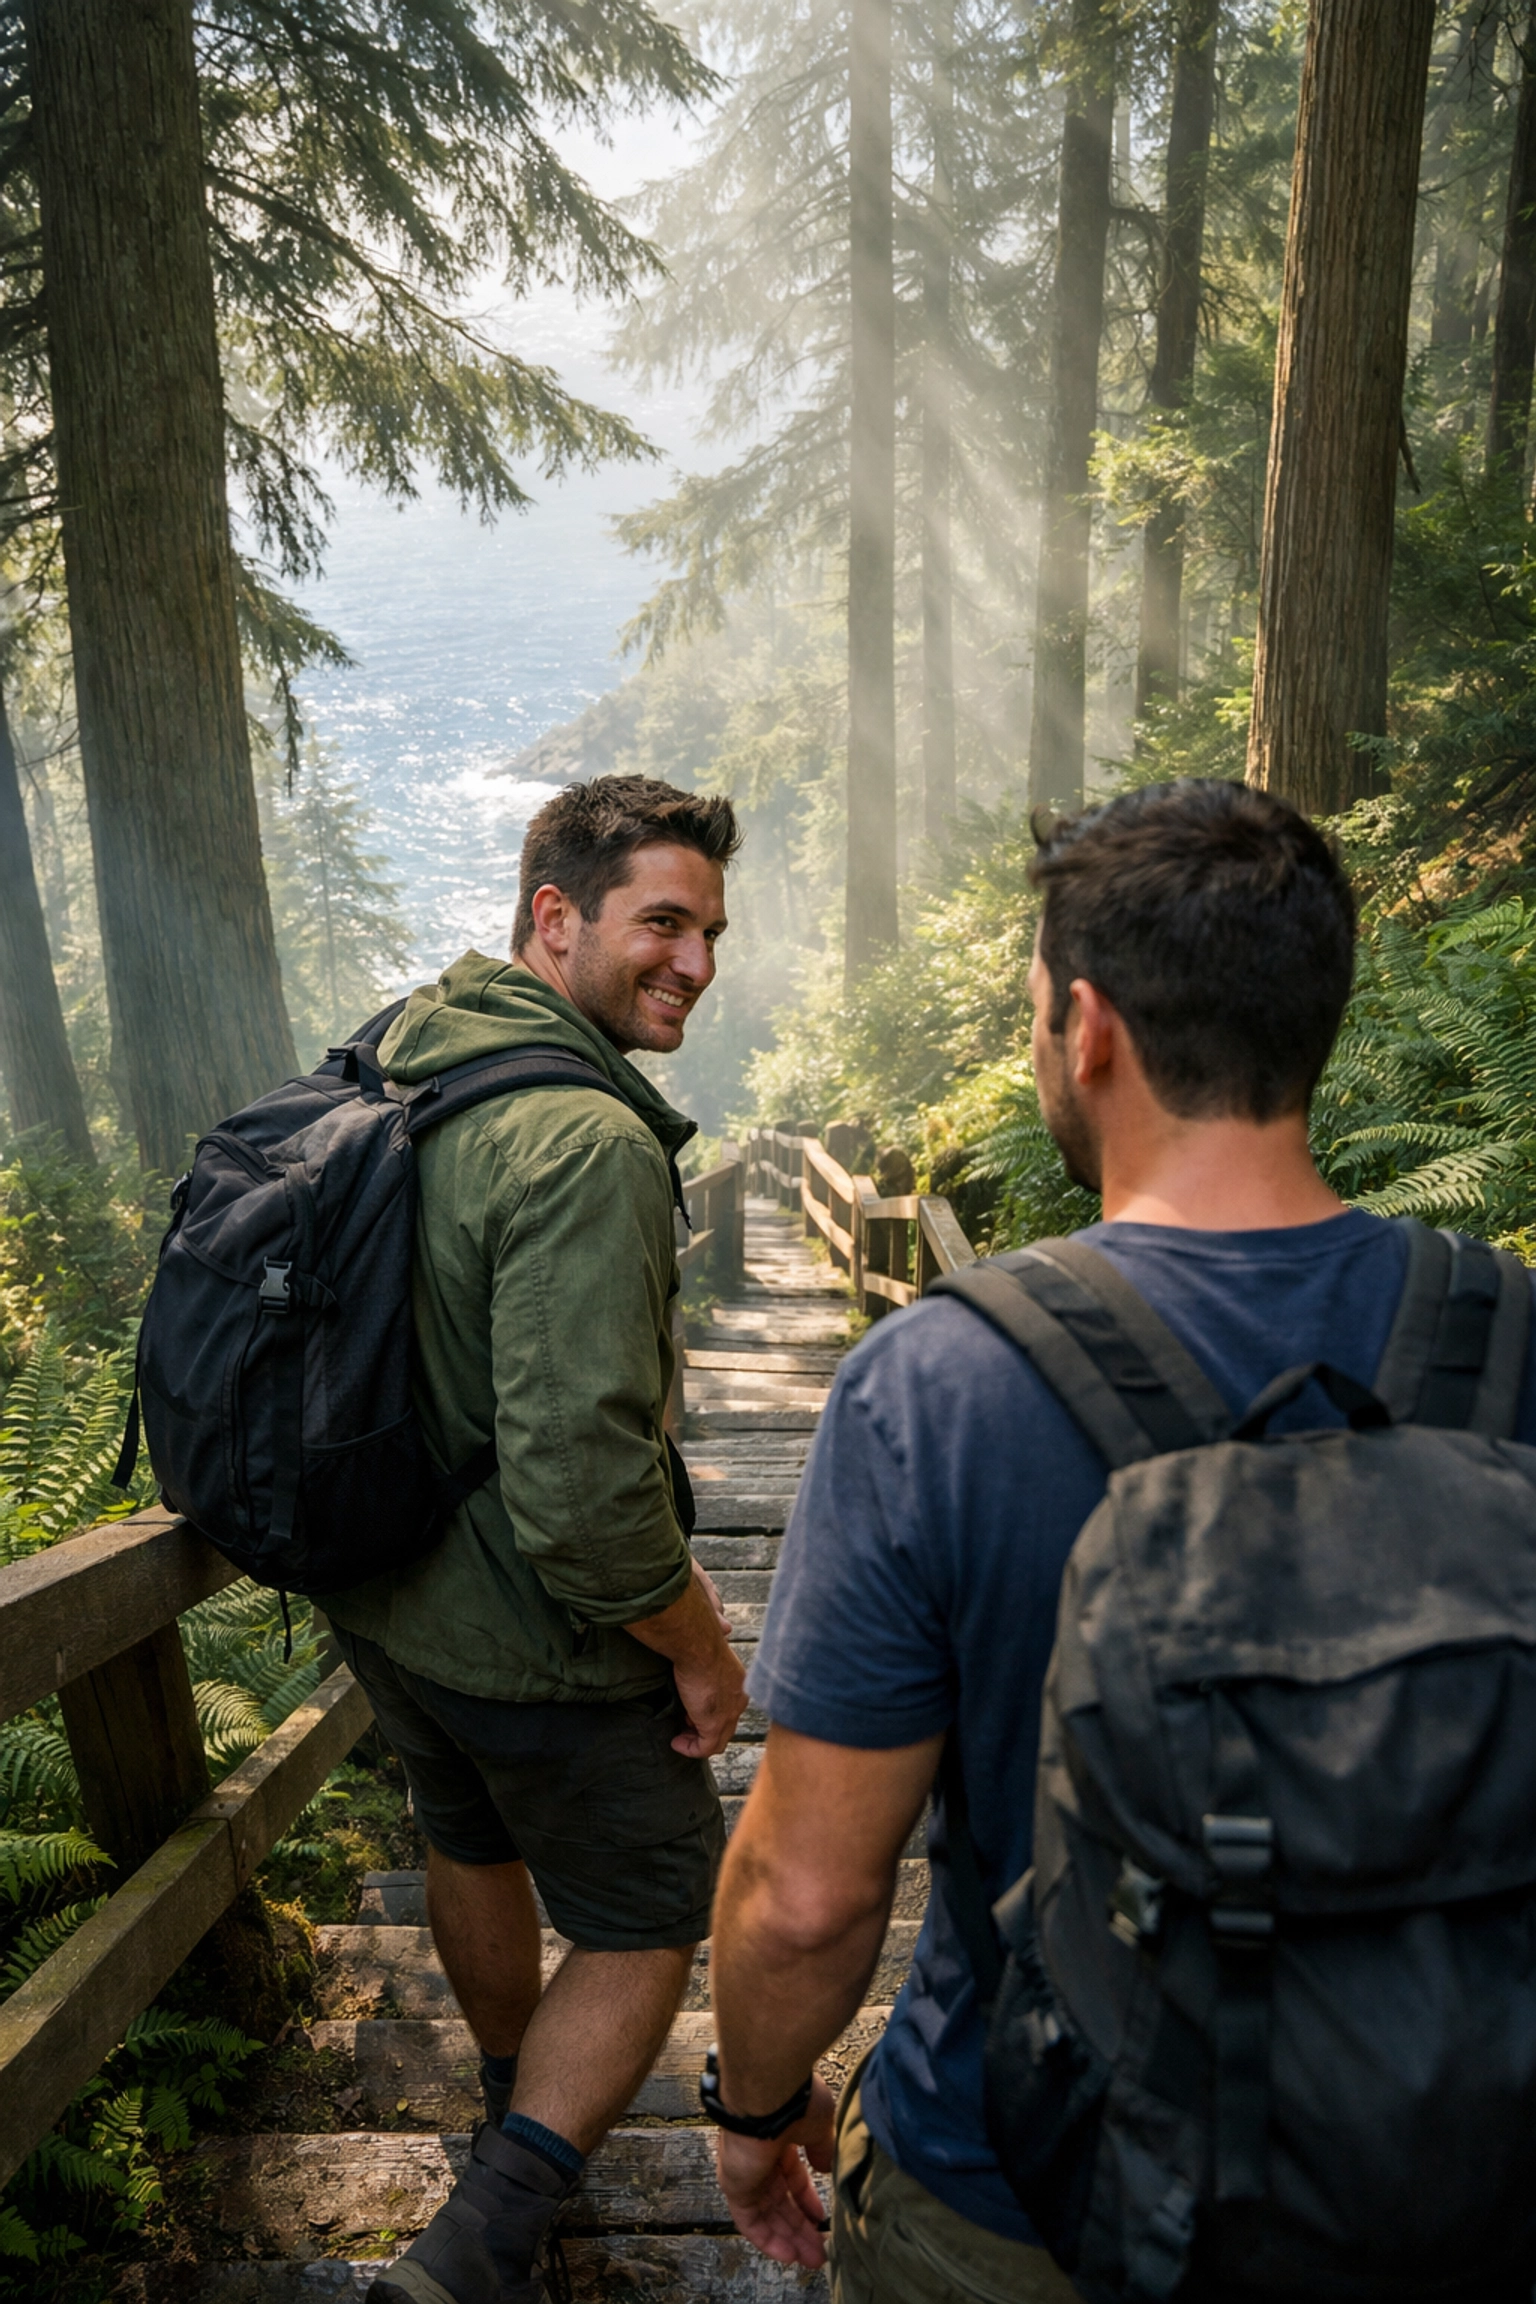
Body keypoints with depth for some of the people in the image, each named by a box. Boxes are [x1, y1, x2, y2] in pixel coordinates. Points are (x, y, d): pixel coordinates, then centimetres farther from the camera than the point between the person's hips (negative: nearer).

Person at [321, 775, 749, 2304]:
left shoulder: (398, 1071, -1)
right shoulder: (586, 1143, -30)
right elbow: (581, 1484, -33)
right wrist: (701, 1646, -16)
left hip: (380, 1600, 9)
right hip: (532, 1646, -8)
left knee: (472, 1847, 30)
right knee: (648, 1922, 15)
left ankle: (515, 2100, 54)